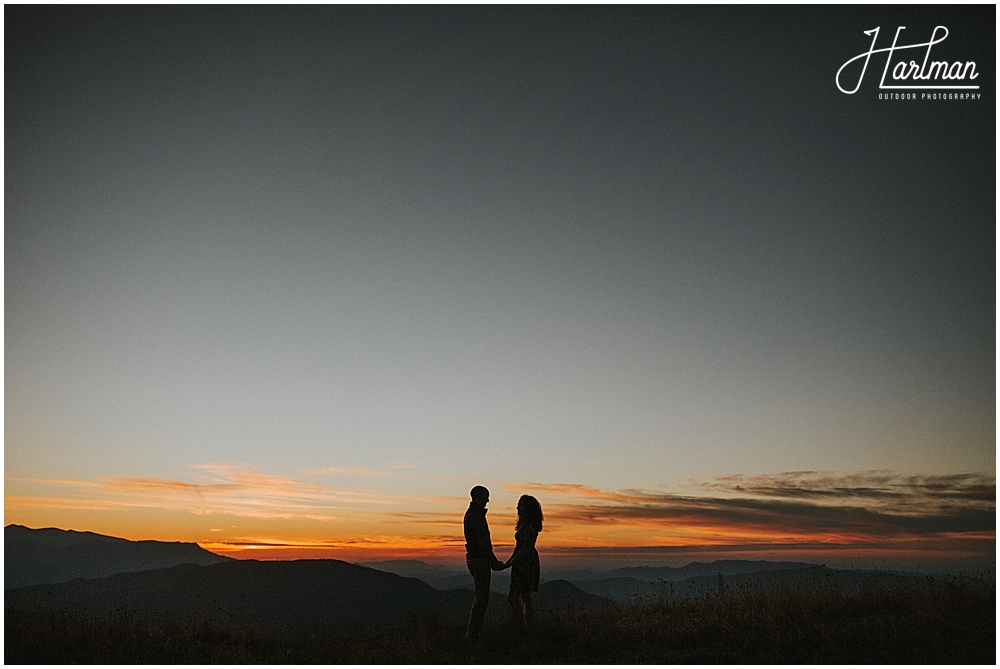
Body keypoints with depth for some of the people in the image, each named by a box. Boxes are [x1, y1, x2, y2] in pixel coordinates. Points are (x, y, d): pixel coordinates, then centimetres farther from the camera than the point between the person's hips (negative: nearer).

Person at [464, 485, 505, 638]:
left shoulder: (471, 512, 16)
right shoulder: (477, 514, -16)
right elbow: (482, 541, -21)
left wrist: (493, 561, 21)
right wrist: (493, 561, -15)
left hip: (473, 558, 10)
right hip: (480, 559, -10)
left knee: (481, 596, 16)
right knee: (482, 597, -5)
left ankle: (475, 630, 20)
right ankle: (474, 631, -2)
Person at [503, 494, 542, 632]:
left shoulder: (530, 526, -18)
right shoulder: (524, 523, 13)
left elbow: (525, 549, -22)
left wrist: (509, 564, -20)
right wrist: (508, 562, 18)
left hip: (526, 563, -10)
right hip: (522, 564, 10)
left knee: (512, 598, -9)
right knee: (526, 598, 13)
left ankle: (523, 628, -6)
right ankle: (528, 628, 18)